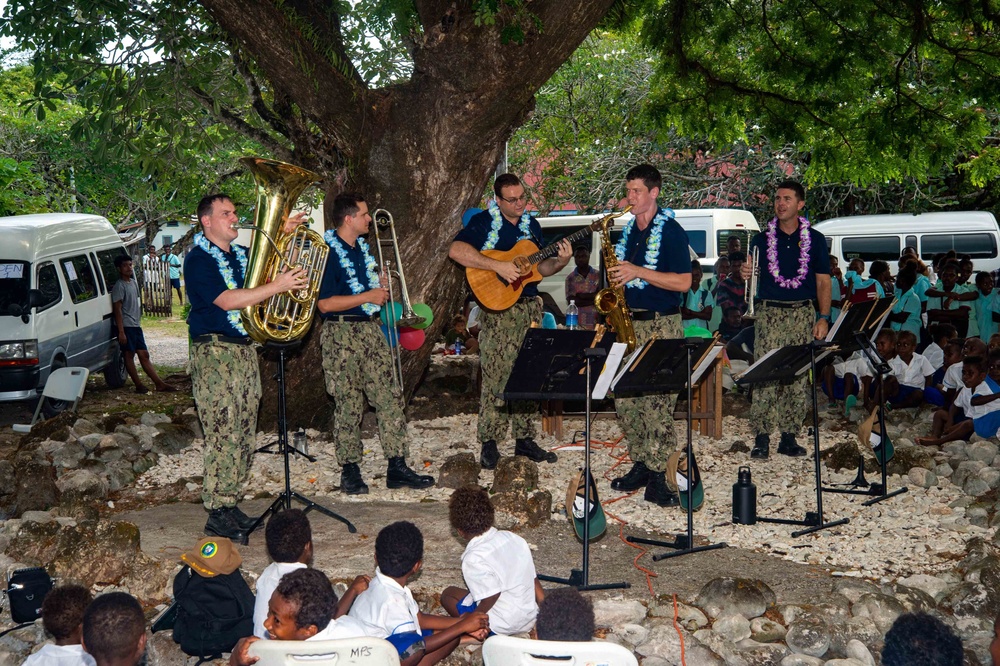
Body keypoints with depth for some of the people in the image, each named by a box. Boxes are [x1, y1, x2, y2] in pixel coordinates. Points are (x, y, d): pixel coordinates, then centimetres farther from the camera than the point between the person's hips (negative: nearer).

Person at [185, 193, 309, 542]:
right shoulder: (198, 260, -9)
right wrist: (277, 286, -22)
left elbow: (272, 267, 26)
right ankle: (217, 515, -5)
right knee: (223, 436, -10)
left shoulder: (242, 255, 15)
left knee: (244, 435, 10)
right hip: (215, 352, -8)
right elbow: (226, 301, -20)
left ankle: (232, 504, 18)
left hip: (245, 350, 8)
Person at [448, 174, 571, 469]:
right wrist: (498, 266, -25)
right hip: (497, 309, -6)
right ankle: (489, 443, -1)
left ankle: (524, 439, 17)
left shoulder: (531, 224, 13)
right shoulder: (484, 222, -6)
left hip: (530, 307, 6)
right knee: (496, 376, -8)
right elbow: (456, 250, -22)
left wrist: (559, 262, -4)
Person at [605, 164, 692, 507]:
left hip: (660, 326, -7)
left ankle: (656, 477, -7)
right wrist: (616, 277, 6)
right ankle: (640, 465, 17)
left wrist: (637, 272, -18)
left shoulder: (670, 231, -6)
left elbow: (683, 282, -14)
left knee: (657, 400, -9)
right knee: (624, 398, 5)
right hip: (627, 323, 7)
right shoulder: (628, 230, 15)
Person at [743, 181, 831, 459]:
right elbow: (752, 276, 12)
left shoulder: (814, 239, 8)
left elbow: (823, 281, 7)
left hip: (803, 313, 1)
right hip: (769, 313, 0)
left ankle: (789, 436, 7)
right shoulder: (762, 239, 9)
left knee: (798, 376, 1)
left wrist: (823, 318, -2)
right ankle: (761, 437, -6)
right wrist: (746, 274, -13)